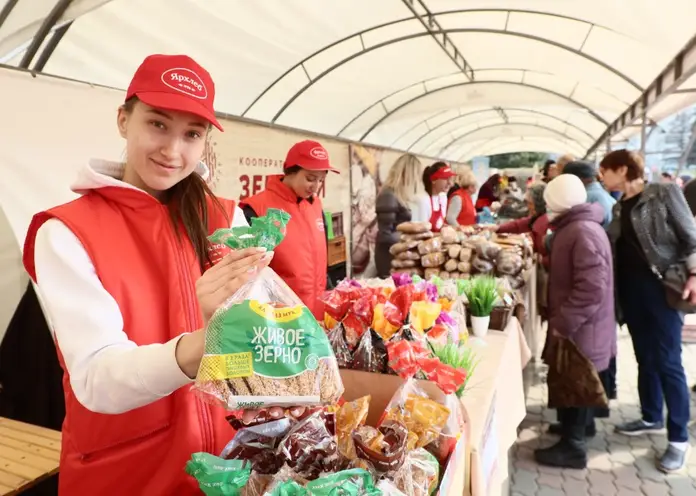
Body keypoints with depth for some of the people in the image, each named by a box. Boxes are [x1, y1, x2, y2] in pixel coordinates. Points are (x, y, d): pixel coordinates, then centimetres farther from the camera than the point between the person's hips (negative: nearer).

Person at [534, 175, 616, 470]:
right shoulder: (575, 227, 10)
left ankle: (572, 447, 17)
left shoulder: (583, 232, -25)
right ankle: (575, 426, 38)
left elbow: (592, 289, -30)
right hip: (576, 324, 10)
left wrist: (563, 323, -25)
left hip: (579, 329, -10)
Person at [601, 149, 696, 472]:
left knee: (667, 362, -2)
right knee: (645, 357, 14)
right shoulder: (619, 207, 13)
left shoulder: (664, 193, -4)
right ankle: (651, 418, 30)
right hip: (629, 287, 6)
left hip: (661, 286, -6)